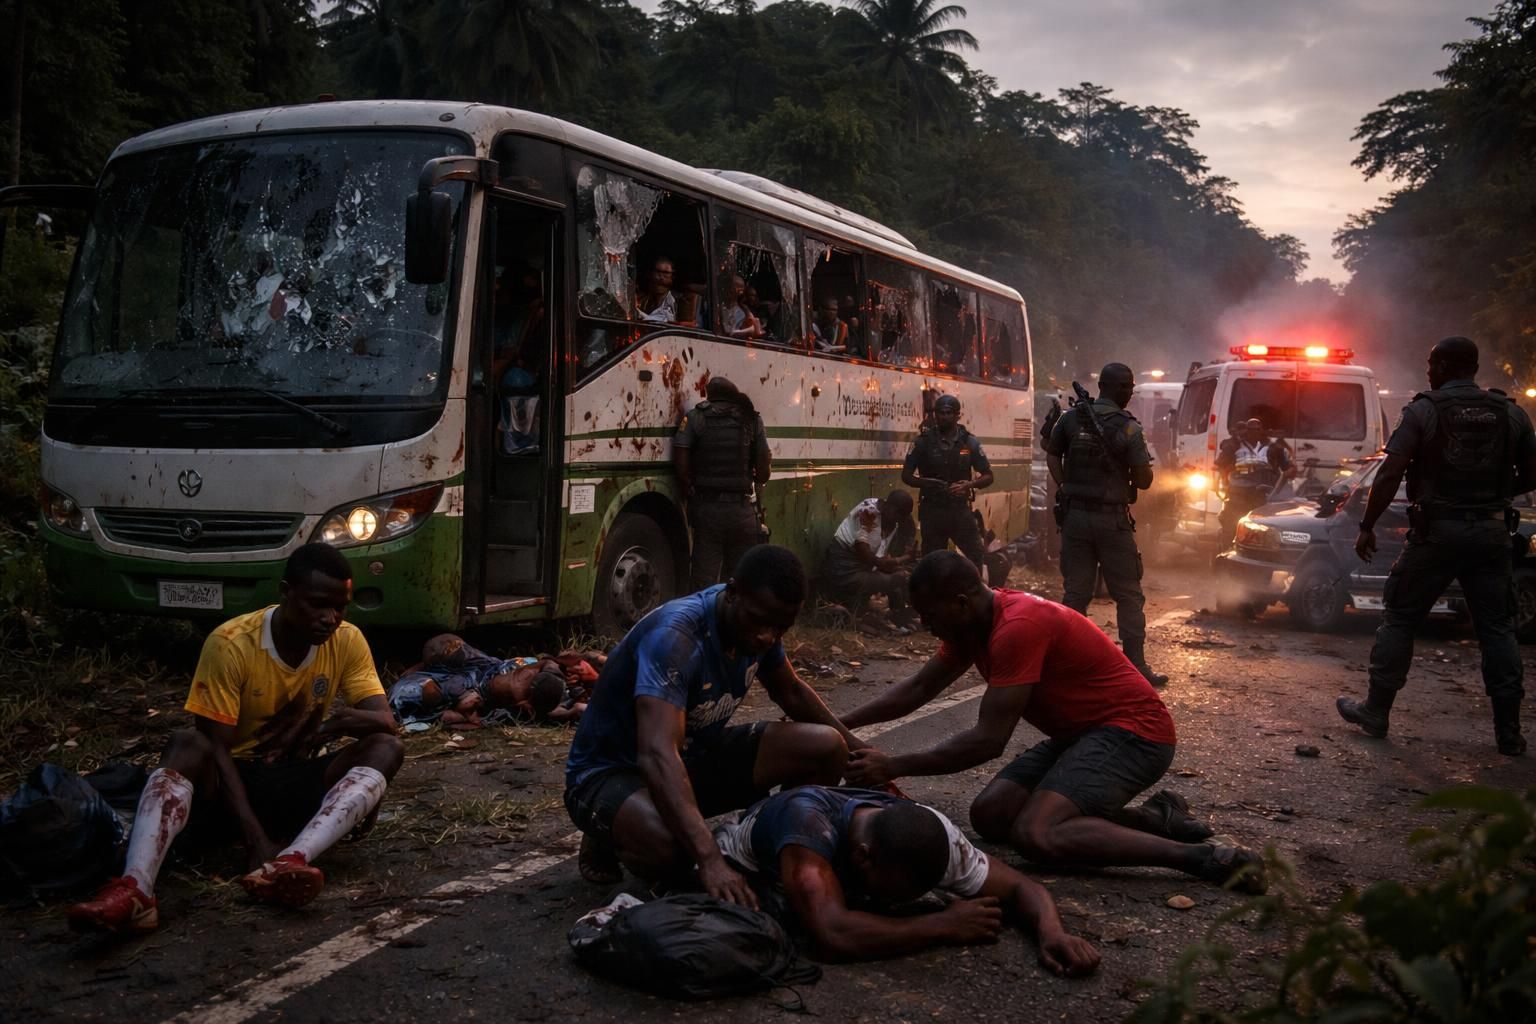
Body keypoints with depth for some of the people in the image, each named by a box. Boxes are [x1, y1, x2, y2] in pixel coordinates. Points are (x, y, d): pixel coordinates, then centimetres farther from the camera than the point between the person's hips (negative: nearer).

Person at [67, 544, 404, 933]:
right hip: (232, 779, -3)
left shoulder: (347, 641, -7)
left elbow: (387, 723, -11)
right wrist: (256, 841, -32)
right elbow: (216, 747, -21)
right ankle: (134, 889, -57)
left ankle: (290, 864, -50)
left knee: (386, 748, -25)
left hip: (297, 783, 3)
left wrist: (347, 720, -37)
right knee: (187, 745, -35)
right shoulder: (231, 644, -18)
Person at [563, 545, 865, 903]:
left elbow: (792, 693, 13)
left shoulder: (756, 620, -9)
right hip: (612, 770, -6)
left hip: (696, 755, 7)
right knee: (667, 845, -40)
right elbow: (658, 756, -46)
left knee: (826, 748, -10)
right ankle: (608, 838, -5)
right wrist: (710, 860, -55)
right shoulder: (675, 635, -33)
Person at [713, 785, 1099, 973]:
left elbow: (1020, 887, -29)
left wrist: (1053, 933, -52)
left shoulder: (929, 835, -40)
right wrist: (945, 925, -55)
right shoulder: (807, 823, -55)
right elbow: (835, 936, -66)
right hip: (743, 867, -3)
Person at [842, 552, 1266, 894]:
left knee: (1035, 835, -28)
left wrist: (894, 767, -22)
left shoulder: (1018, 627, -26)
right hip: (1081, 732, 10)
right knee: (989, 816, 0)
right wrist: (841, 724, 4)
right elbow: (918, 688, 14)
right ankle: (1153, 817, 5)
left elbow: (989, 740, -27)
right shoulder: (972, 623, 4)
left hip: (1133, 730, -10)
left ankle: (1208, 858, -23)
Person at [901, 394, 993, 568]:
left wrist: (968, 485, -15)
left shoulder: (970, 442, 2)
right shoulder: (923, 441, -3)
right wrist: (925, 483, -19)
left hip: (960, 509, 1)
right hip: (932, 510, -1)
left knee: (977, 555, -7)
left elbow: (988, 476, 6)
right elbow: (906, 475, 2)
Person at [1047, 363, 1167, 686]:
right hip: (1112, 519, -4)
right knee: (1128, 595, 5)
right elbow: (1144, 480, -10)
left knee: (1075, 592, 10)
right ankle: (1136, 665, 6)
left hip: (1075, 515, 4)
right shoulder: (1129, 429, -11)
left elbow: (1052, 456, 10)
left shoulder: (1071, 418, 1)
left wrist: (1065, 490, 12)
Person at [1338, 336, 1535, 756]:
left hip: (1437, 532, -3)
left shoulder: (1423, 411, -6)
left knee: (1399, 621, 8)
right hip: (1491, 532, 3)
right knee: (1497, 628, 9)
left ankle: (1375, 712, 13)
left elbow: (1389, 474, -13)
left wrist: (1367, 527, -6)